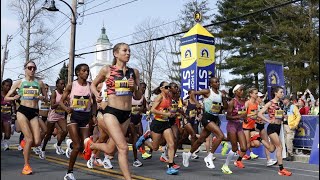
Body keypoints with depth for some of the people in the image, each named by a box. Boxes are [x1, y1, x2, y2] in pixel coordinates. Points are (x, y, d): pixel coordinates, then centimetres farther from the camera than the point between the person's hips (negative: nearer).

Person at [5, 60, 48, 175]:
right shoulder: (19, 82, 7)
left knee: (37, 142, -9)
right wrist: (14, 98, -12)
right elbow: (6, 98, 9)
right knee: (30, 139, -12)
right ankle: (26, 165, 5)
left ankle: (25, 143, 28)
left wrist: (42, 98, -6)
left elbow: (46, 99, 17)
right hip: (22, 111, -2)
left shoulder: (39, 83, 11)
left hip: (34, 112, 2)